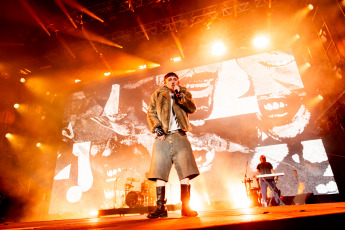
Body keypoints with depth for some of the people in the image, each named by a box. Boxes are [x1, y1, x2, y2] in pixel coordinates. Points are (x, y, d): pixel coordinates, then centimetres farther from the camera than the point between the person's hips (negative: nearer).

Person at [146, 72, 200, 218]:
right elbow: (151, 113, 9)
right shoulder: (157, 95, 19)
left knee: (185, 172, -8)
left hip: (179, 136, 0)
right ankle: (161, 208, 4)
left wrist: (179, 94, -4)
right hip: (162, 136, 0)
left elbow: (192, 109, 4)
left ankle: (186, 208, 0)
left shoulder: (184, 93, 21)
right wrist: (156, 127, -6)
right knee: (159, 173, -4)